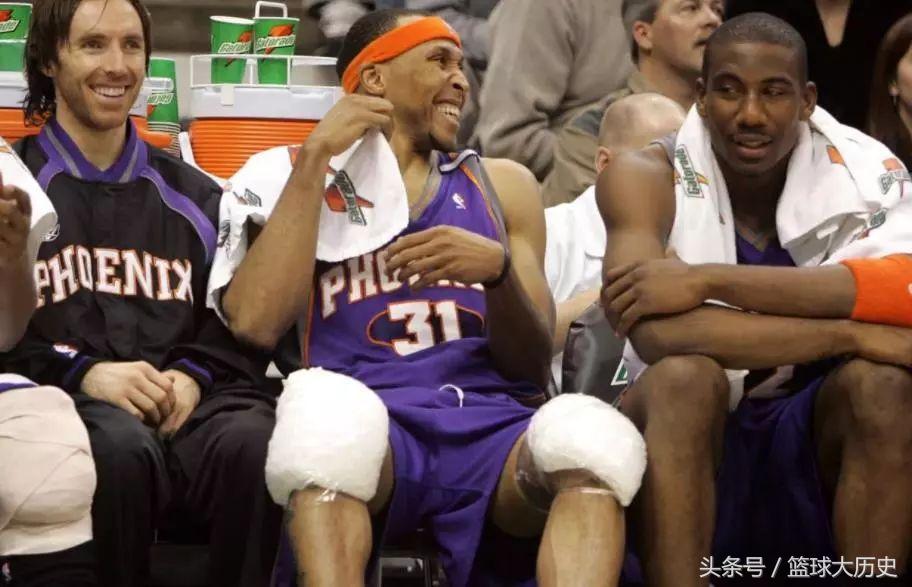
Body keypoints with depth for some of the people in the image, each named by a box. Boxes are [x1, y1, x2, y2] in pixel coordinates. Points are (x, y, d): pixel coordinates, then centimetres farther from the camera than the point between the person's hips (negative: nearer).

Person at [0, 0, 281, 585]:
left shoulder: (193, 197, 24)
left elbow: (236, 326, 21)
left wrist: (194, 377, -2)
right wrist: (83, 373, -11)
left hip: (187, 404, 3)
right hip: (66, 402, -2)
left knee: (255, 441, -35)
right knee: (122, 447, -40)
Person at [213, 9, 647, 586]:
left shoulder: (503, 185, 23)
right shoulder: (307, 184, 17)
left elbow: (533, 369, 15)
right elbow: (254, 323, -2)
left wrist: (498, 271, -7)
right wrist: (316, 158, 1)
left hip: (490, 430, 2)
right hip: (370, 432, -2)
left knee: (589, 434, -34)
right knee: (325, 406, -39)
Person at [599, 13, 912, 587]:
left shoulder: (863, 169, -6)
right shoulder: (647, 177, -9)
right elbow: (657, 331, -26)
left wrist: (708, 280, -34)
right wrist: (848, 334, -31)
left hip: (818, 444, 1)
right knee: (683, 375, -32)